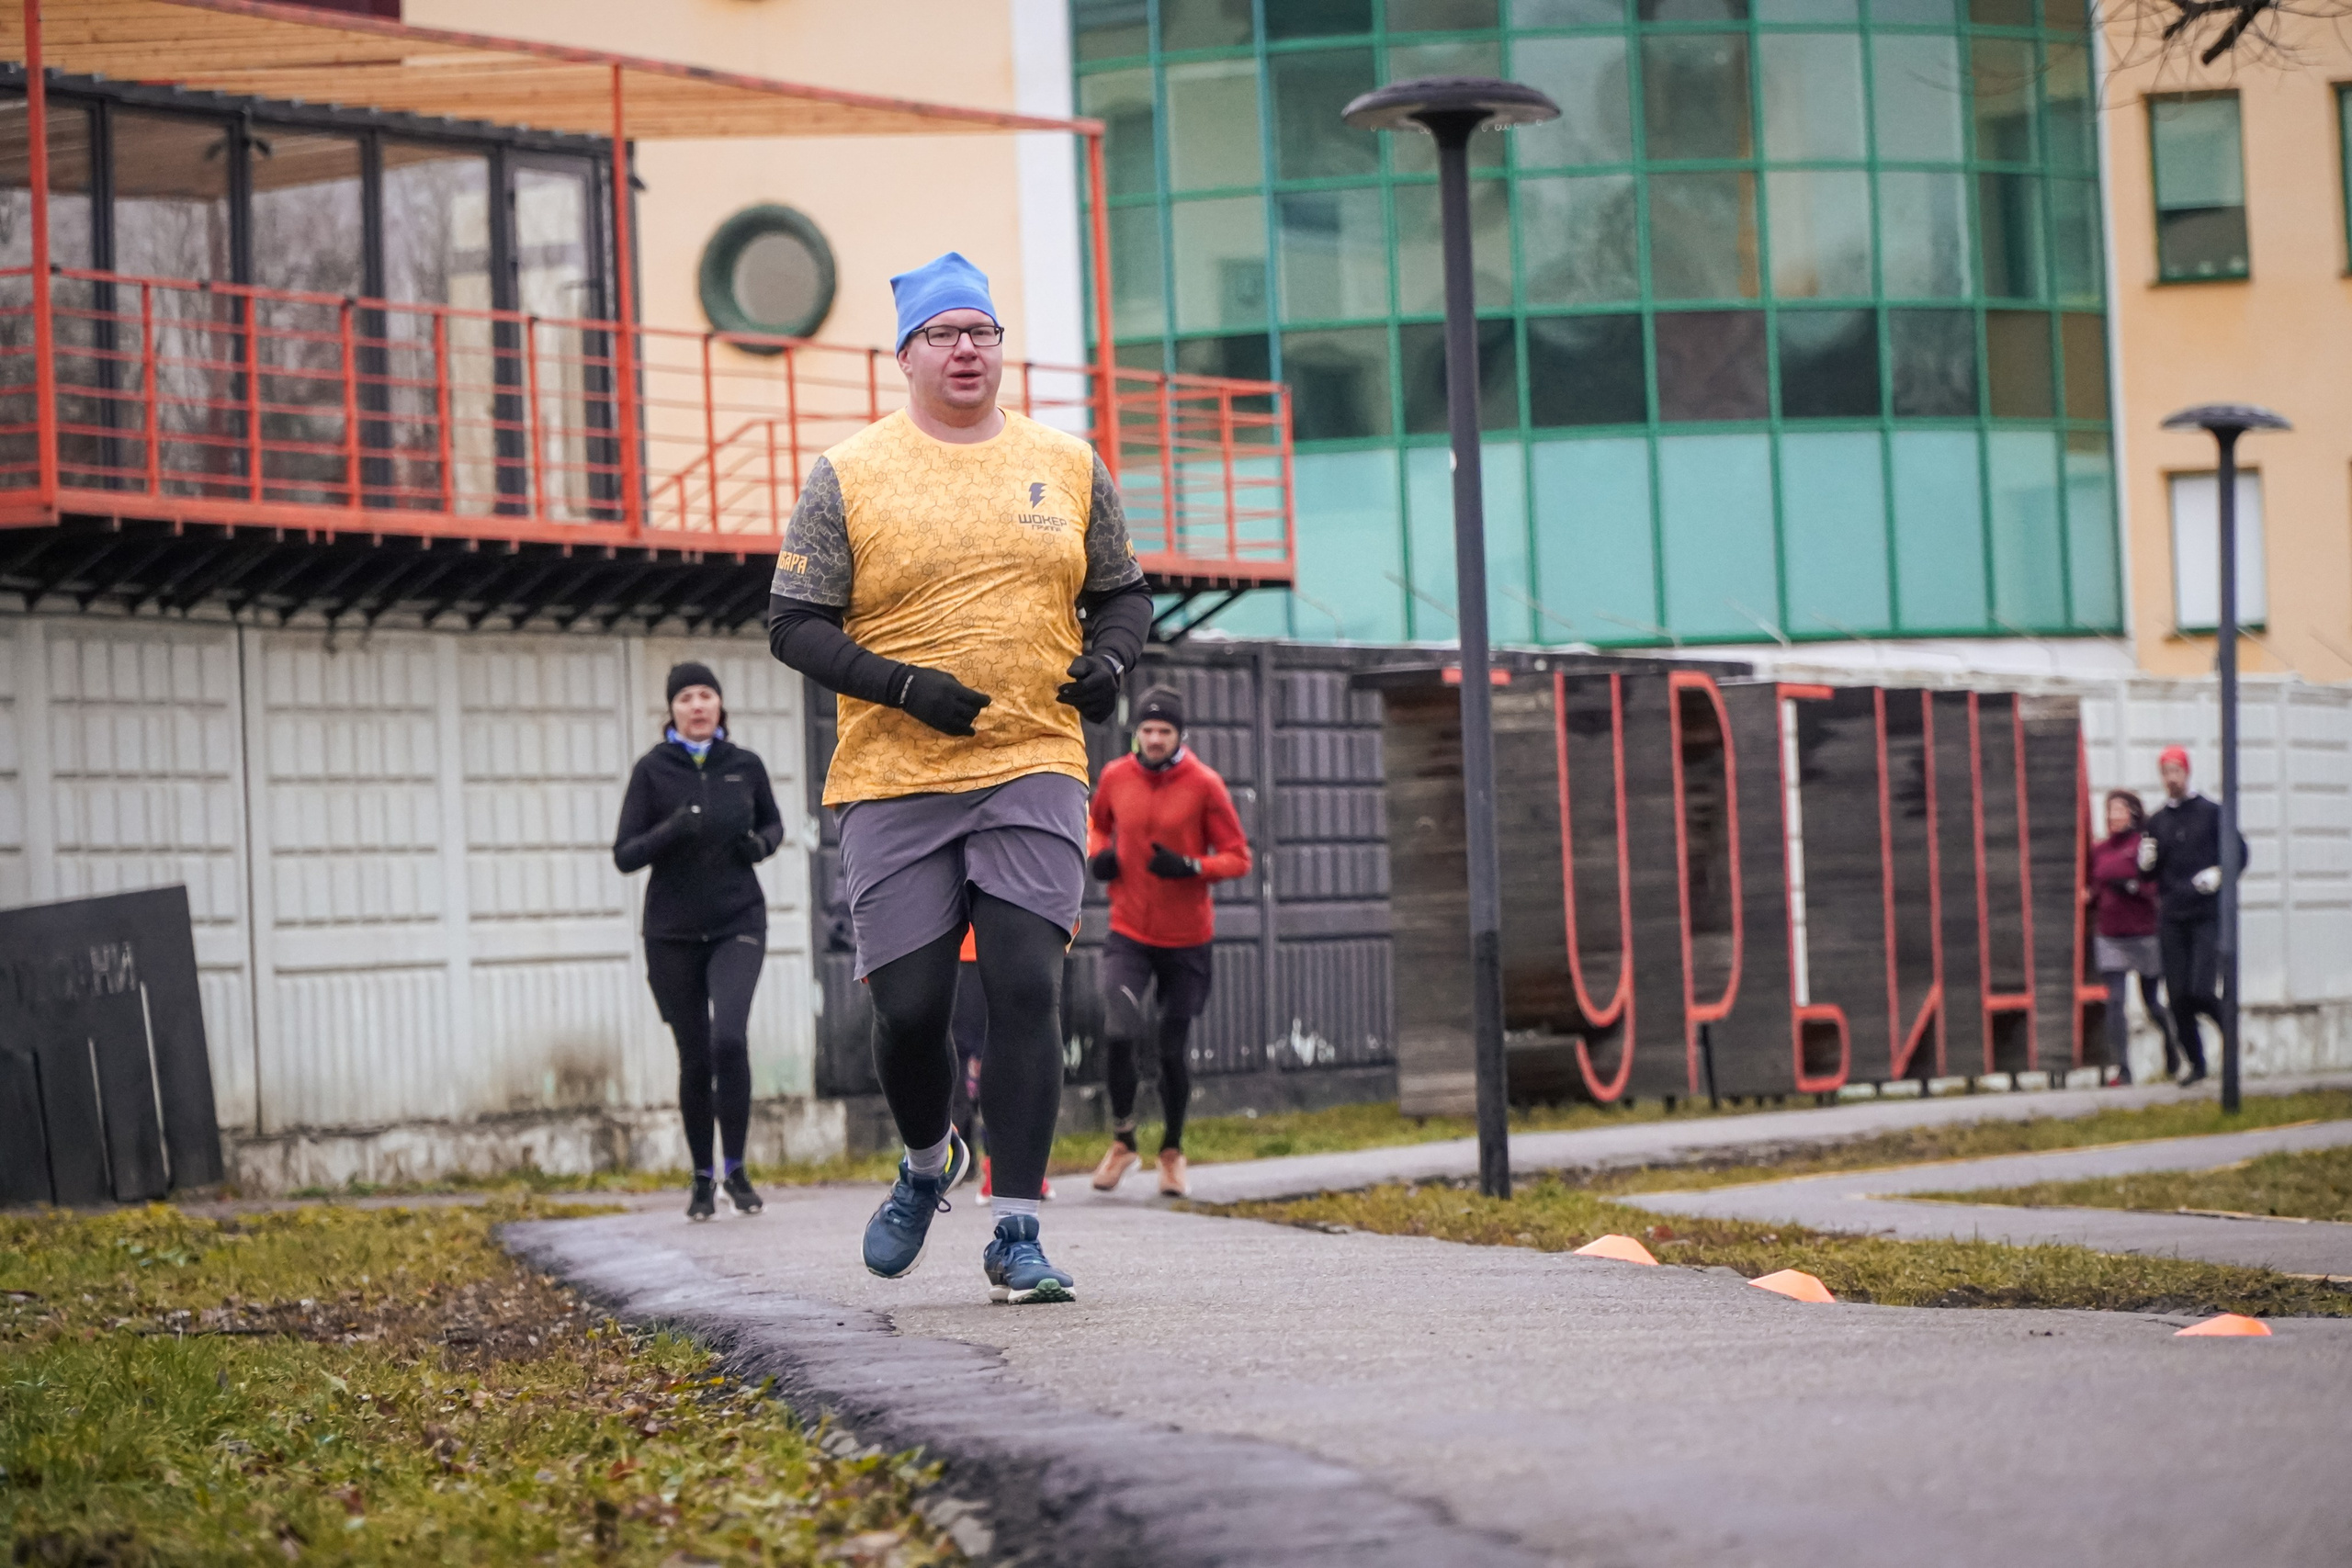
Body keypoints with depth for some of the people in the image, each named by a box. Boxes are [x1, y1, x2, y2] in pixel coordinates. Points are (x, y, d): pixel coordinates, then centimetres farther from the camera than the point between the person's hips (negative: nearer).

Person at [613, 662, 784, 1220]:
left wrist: (762, 843, -4)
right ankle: (702, 1179, 22)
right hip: (673, 933, 0)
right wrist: (671, 831, -23)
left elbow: (773, 823, 19)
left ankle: (736, 1169, -7)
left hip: (737, 925, 0)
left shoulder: (745, 766, 2)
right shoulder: (653, 769, -3)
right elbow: (625, 856, -5)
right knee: (695, 1059, 4)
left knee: (729, 1037, -21)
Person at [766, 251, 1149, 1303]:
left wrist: (1108, 659, -1)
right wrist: (904, 687, -13)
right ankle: (928, 1166, 32)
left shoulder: (1068, 466, 11)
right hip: (894, 782, -1)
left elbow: (1124, 591, 21)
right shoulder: (847, 476, 2)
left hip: (1034, 773, 1)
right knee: (910, 1008, 0)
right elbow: (795, 624, 0)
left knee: (1026, 991, -11)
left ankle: (1016, 1235, -7)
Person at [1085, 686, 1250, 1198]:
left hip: (1186, 939, -1)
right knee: (1118, 1033, -19)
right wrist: (1098, 854, 0)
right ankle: (1123, 1141, 2)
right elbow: (1097, 822, 22)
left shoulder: (1204, 784, -7)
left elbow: (1237, 857, -4)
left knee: (1173, 1049, 4)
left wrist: (1191, 867, -22)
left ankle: (1172, 1151, 26)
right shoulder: (1115, 777, 1)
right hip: (1129, 933, 1)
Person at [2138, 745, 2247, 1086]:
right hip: (2171, 918, 4)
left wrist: (2219, 873, -14)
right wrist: (2146, 861, -9)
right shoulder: (2156, 821, 11)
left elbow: (2238, 851, 3)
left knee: (2199, 991, -15)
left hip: (2207, 916, -4)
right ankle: (2196, 1063, 13)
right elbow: (2151, 872, 14)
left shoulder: (2211, 813, 1)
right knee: (2177, 997, 1)